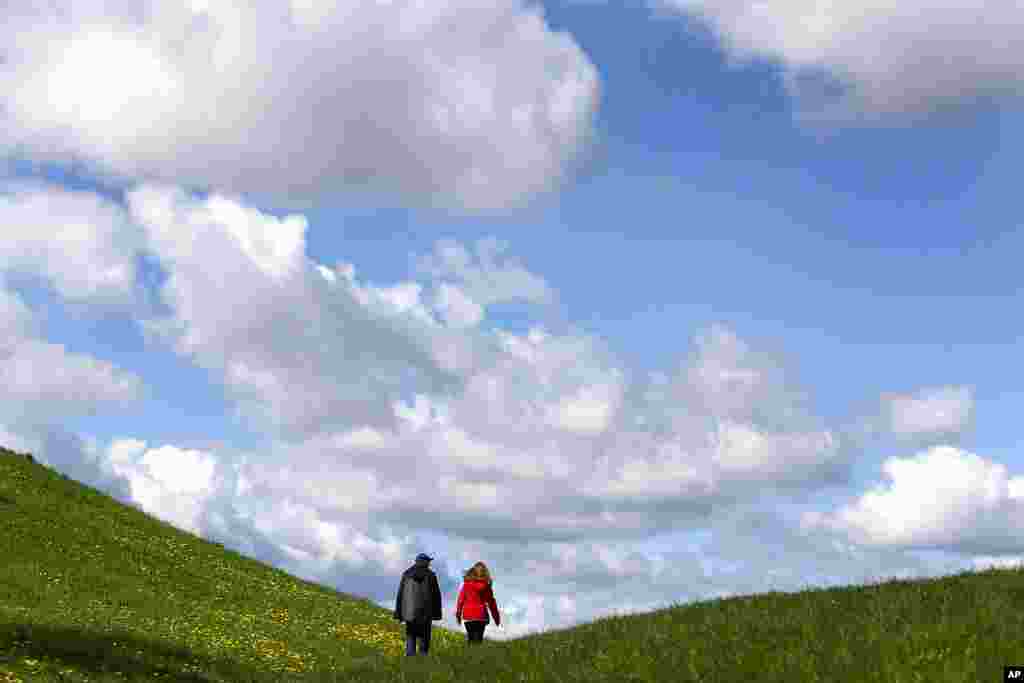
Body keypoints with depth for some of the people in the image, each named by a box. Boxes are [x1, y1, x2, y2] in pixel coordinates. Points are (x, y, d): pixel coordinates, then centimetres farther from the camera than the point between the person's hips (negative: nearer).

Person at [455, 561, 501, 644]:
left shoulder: (466, 583, 2)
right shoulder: (486, 585, -3)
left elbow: (461, 599, 3)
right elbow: (491, 602, 1)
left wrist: (458, 614, 12)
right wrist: (496, 616, 9)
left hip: (468, 615, 2)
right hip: (480, 615, -2)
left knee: (470, 636, 15)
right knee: (478, 638, -1)